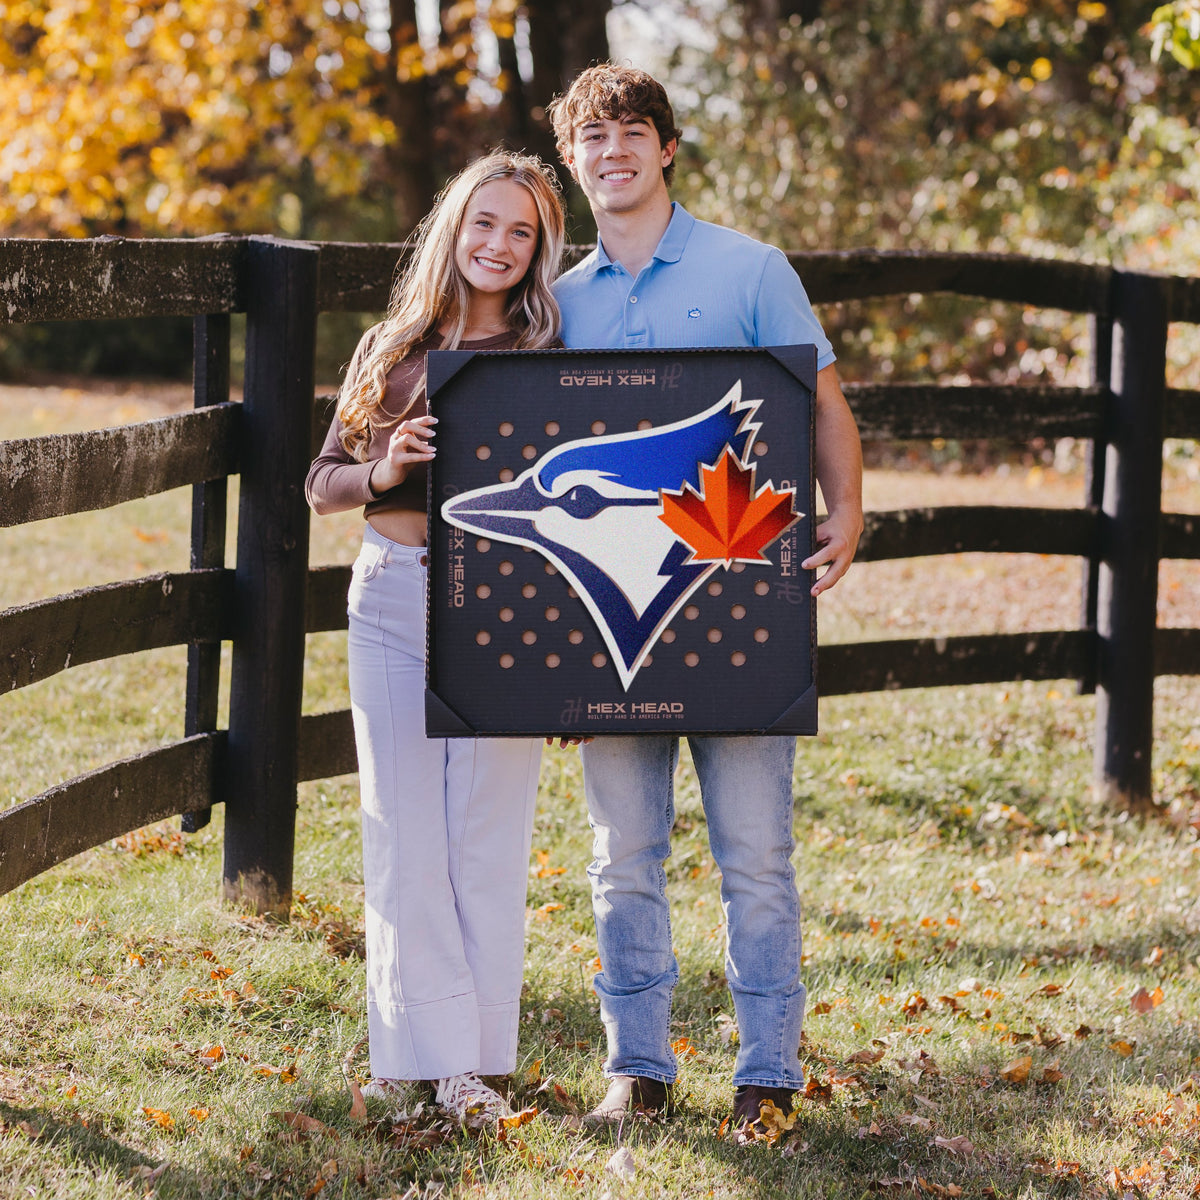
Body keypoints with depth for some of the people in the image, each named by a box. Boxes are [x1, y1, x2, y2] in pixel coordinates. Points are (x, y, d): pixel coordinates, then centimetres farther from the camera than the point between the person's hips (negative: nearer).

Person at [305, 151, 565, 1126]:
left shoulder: (551, 354, 3)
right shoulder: (391, 350, 10)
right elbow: (322, 484, 12)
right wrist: (383, 471, -9)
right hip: (393, 597, 3)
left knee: (487, 835, 0)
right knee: (402, 834, 2)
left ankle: (477, 1059, 7)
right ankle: (417, 1052, 8)